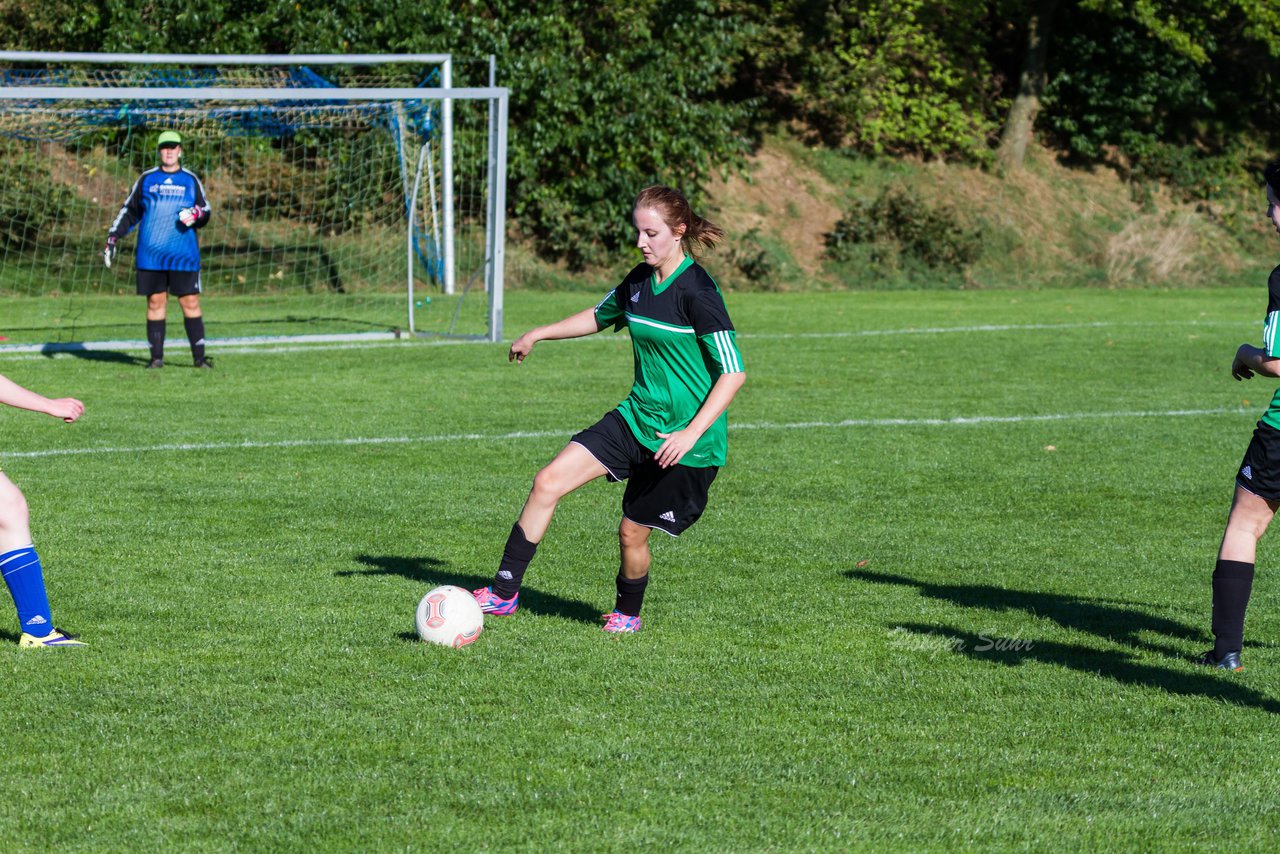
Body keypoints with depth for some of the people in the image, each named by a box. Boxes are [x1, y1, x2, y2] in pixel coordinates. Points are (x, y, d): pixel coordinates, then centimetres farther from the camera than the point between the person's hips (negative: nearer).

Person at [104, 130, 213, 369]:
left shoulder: (190, 180, 9)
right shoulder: (146, 179, 10)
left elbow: (205, 211, 13)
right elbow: (129, 211, 15)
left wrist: (196, 215, -11)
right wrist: (113, 238, 7)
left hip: (184, 256, -1)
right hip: (150, 255, 1)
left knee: (191, 303, -5)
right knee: (155, 303, 0)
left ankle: (199, 357, -2)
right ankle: (156, 357, 5)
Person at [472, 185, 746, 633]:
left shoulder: (696, 292, -19)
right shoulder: (639, 281, 5)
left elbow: (733, 372, -20)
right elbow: (600, 316, 28)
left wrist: (691, 433, -27)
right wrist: (537, 335, 30)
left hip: (683, 438, -7)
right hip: (637, 416, 7)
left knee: (632, 532, 1)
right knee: (548, 482, -6)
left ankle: (627, 614, 32)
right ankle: (504, 593, -1)